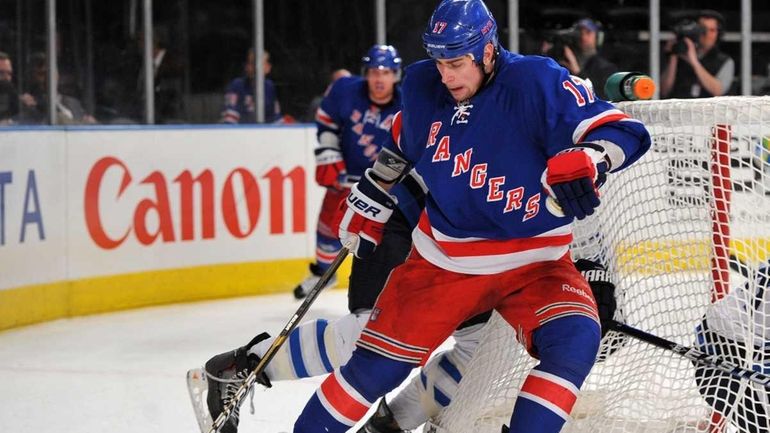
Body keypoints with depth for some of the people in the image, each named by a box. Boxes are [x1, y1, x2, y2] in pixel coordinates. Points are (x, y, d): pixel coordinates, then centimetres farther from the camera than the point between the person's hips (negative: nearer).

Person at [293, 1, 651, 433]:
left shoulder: (537, 82, -20)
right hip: (441, 259, 3)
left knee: (574, 343, -28)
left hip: (533, 262, -3)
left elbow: (622, 132, -26)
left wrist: (585, 161, -46)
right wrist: (371, 200, 24)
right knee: (377, 364, 4)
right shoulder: (423, 86, -4)